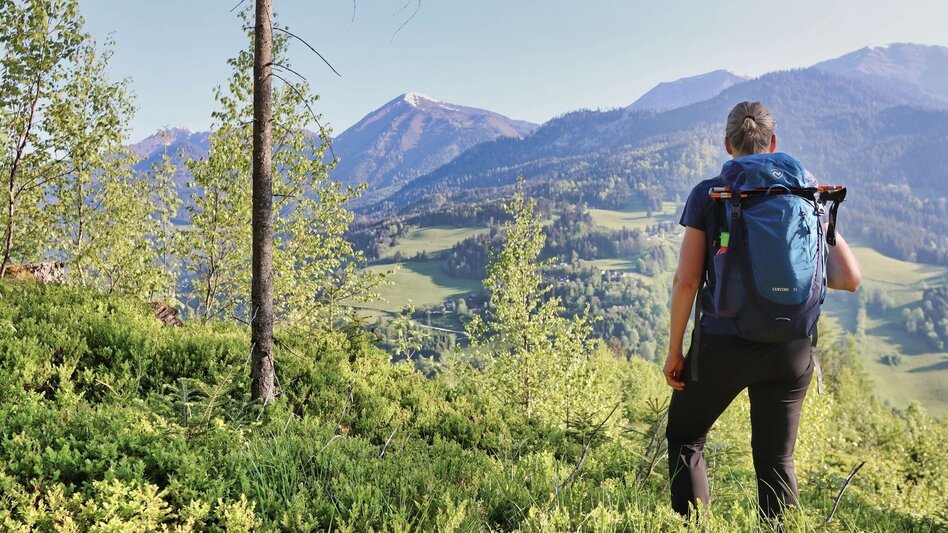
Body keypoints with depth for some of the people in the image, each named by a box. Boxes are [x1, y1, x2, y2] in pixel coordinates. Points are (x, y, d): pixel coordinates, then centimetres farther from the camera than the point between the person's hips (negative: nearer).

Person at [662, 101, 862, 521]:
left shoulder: (707, 195, -4)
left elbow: (686, 281, -9)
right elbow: (849, 278, -1)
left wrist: (674, 351, 0)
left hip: (722, 344, -2)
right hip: (789, 350, 3)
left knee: (684, 437, 18)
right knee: (776, 460, 15)